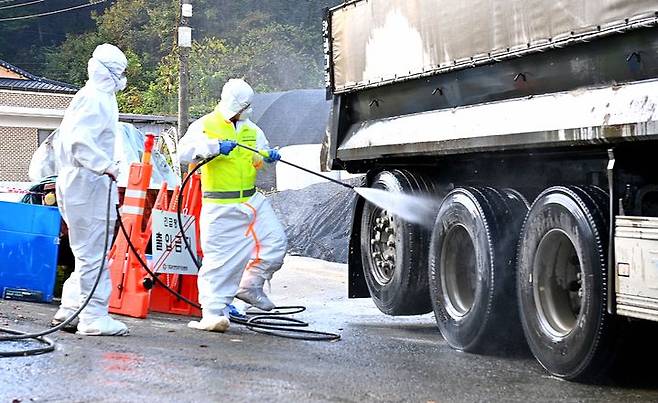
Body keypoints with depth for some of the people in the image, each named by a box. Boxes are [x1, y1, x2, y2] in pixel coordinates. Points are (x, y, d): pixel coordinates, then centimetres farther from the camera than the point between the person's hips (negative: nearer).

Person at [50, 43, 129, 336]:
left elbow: (65, 140, 24)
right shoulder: (97, 99, -14)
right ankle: (93, 317, -4)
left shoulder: (89, 97, 20)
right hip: (88, 184, -11)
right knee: (93, 253, -8)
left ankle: (71, 307, 21)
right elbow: (79, 140, -26)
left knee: (89, 251, 16)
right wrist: (106, 165, -26)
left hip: (75, 183, 11)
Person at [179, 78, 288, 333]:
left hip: (252, 200, 6)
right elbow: (184, 151, -17)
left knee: (276, 241, 0)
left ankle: (250, 286, 18)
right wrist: (215, 147, -29)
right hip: (220, 207, -6)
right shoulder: (204, 126, -4)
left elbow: (258, 157, 25)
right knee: (220, 258, -5)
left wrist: (268, 157, 0)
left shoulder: (251, 130, 15)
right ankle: (213, 312, 0)